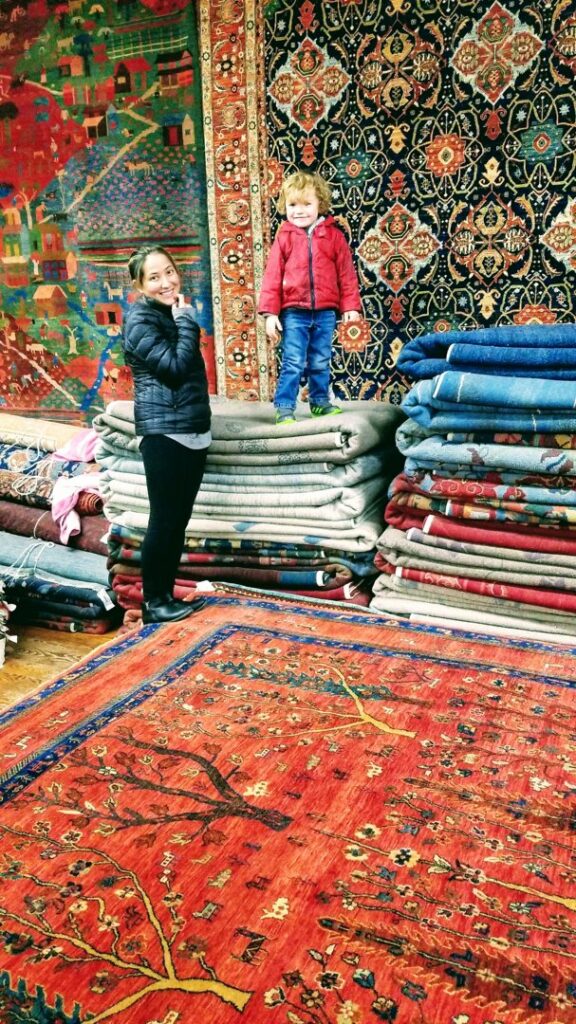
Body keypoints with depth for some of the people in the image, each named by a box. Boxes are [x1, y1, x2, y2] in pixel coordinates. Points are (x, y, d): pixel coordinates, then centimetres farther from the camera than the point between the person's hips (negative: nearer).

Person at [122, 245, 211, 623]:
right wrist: (186, 321, -13)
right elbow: (175, 366, -20)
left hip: (193, 429, 9)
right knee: (164, 519, -4)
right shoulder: (141, 320, -10)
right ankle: (153, 602, 7)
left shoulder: (172, 314, 17)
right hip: (164, 431, -9)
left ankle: (168, 595, 20)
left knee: (180, 519, 11)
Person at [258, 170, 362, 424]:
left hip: (325, 312, 2)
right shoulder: (284, 237, 1)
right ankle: (284, 408, 2)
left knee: (320, 363, 13)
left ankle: (320, 401, 27)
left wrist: (350, 305, 1)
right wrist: (270, 312, -7)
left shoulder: (333, 235, 4)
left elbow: (346, 273, 6)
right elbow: (272, 277, -1)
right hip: (294, 312, -2)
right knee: (293, 363, -5)